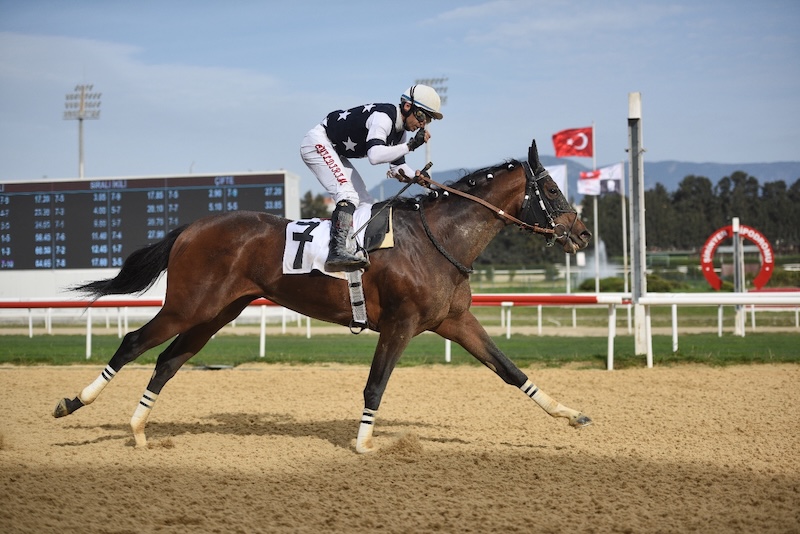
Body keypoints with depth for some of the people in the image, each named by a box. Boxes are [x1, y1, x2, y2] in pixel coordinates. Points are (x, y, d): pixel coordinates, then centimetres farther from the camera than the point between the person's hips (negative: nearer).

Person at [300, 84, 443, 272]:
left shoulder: (400, 131, 4)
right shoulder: (383, 117, -26)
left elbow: (397, 166, 9)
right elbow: (375, 155, -40)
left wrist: (416, 176, -11)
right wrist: (411, 145, -35)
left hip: (334, 153, 11)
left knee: (366, 203, 5)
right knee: (348, 195, -26)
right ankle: (338, 251, -38)